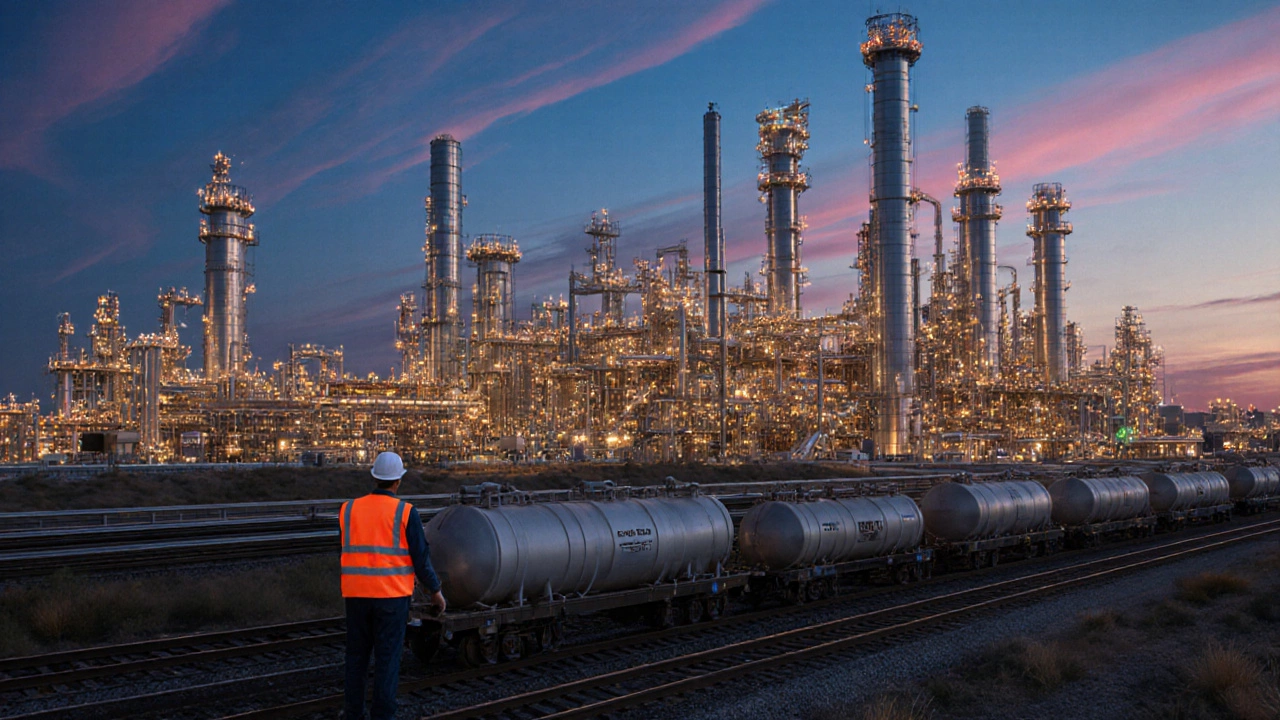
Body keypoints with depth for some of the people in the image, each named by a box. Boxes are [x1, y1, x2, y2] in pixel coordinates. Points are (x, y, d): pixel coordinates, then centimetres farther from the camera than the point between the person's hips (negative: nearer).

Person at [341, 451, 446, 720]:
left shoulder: (348, 510, 2)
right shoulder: (406, 513, -9)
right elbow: (420, 558, -8)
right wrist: (436, 591, 5)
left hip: (356, 596, 3)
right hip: (392, 596, -3)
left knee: (357, 655, 17)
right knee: (387, 658, 3)